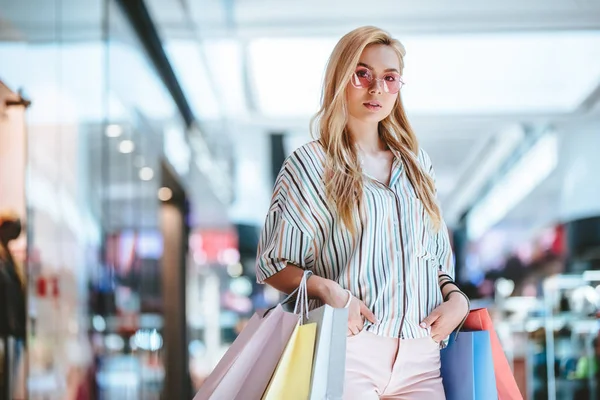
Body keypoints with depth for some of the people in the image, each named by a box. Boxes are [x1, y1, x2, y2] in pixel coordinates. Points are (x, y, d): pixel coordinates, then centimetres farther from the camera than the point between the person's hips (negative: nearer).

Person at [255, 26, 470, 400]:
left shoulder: (417, 163, 17)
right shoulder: (310, 165, 3)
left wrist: (456, 299, 0)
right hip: (350, 347, -4)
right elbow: (273, 265, 2)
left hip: (420, 356, 4)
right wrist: (327, 289, -15)